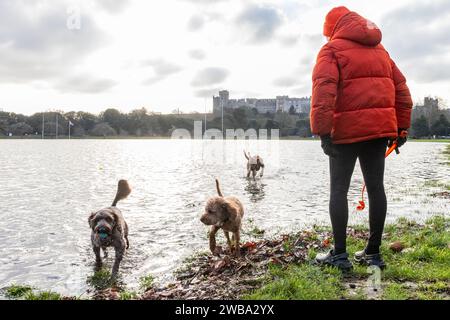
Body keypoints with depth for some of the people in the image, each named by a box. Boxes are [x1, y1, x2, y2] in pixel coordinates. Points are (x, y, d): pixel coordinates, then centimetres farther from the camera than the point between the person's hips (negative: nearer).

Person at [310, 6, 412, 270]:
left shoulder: (332, 48, 0)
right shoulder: (380, 49, 21)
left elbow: (324, 90, -15)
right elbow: (401, 88, 17)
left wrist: (322, 130, -18)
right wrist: (401, 127, 16)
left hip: (348, 129, -6)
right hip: (380, 128, 6)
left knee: (339, 189, 1)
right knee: (376, 186, 9)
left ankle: (340, 254, 2)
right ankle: (374, 252, 15)